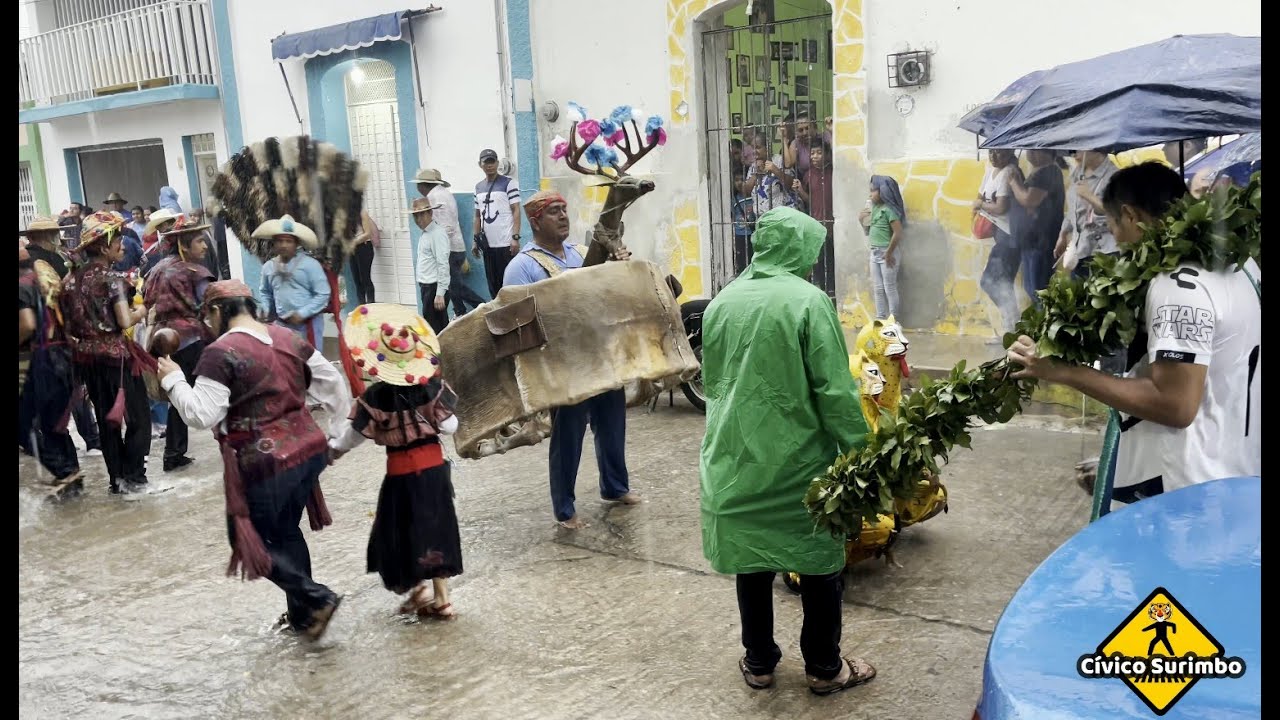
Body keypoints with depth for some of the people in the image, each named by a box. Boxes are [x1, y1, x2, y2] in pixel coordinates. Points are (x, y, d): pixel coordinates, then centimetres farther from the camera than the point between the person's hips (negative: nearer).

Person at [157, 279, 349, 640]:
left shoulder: (220, 353, -13)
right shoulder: (289, 338, 7)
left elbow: (200, 414, -17)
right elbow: (336, 385, 10)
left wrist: (173, 380, -2)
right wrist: (337, 435, 17)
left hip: (264, 465, -7)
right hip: (309, 451, 7)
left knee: (250, 540, 11)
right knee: (286, 531, 22)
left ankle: (316, 597, 0)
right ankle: (302, 615, 29)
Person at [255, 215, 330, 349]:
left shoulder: (310, 264, -8)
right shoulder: (268, 267, 8)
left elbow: (323, 294, -11)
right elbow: (265, 292, 24)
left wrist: (302, 314, -15)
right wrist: (265, 311, 7)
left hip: (307, 323, -5)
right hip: (281, 324, 5)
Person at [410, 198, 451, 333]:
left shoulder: (437, 234, -14)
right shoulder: (424, 234, 14)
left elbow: (443, 265, -19)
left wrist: (440, 294, -22)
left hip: (434, 288, -9)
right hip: (426, 287, 9)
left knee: (434, 328, -7)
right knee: (441, 328, 15)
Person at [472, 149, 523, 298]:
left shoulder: (508, 183, -2)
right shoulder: (478, 187, 14)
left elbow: (516, 211, -7)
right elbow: (478, 216, 19)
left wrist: (515, 237, -15)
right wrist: (476, 240, 13)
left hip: (506, 243, -5)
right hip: (487, 244, 5)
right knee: (493, 285, 8)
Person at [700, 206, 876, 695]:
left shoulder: (722, 302, 3)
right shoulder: (808, 300, -14)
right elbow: (835, 389, -15)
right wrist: (858, 450, -5)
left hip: (736, 457, 5)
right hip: (798, 458, -4)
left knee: (752, 562, 16)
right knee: (818, 563, 12)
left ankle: (759, 663, 28)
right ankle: (824, 667, 24)